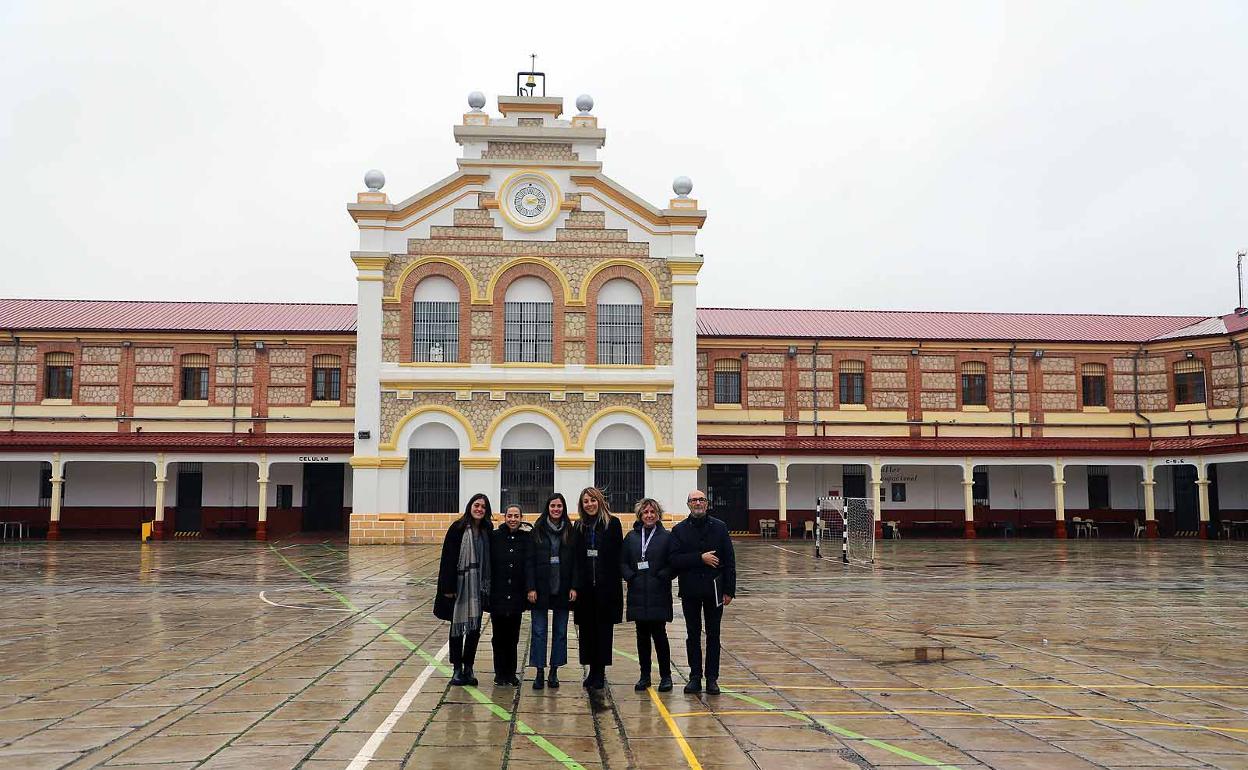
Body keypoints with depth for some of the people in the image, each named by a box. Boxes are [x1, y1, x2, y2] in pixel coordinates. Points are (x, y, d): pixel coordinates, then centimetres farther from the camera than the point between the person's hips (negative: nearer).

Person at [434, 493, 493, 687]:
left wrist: (487, 586, 2)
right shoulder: (457, 528, -6)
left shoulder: (487, 531, 5)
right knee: (457, 626, 6)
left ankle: (468, 667, 18)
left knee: (475, 628, 6)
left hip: (478, 587, 3)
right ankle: (457, 668, 16)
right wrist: (448, 587, -13)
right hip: (459, 584, -3)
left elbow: (489, 560, 8)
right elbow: (448, 558, -9)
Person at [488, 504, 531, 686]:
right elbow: (487, 564, 0)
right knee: (499, 637, 7)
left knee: (513, 637, 8)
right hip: (498, 595, 0)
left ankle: (511, 674, 19)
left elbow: (531, 565, 0)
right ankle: (500, 674, 17)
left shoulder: (527, 538, 0)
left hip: (516, 595, 0)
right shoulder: (495, 537, -1)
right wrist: (487, 588, -6)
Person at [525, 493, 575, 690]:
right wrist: (531, 587, -8)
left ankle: (554, 672, 17)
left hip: (562, 589, 2)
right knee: (538, 631, 0)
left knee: (560, 631, 7)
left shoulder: (570, 531, 3)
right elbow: (530, 560, -2)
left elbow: (575, 561, 2)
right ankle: (540, 673, 6)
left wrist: (573, 587, -5)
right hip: (541, 589, -1)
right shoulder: (538, 530, -1)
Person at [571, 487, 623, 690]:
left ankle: (600, 672, 9)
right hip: (585, 587, 3)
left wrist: (614, 582, -11)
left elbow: (618, 556, -4)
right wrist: (575, 585, -1)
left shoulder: (612, 523, 0)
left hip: (606, 587, -3)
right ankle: (593, 671, 15)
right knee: (587, 629, 6)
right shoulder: (579, 527, 10)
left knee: (603, 629, 2)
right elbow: (575, 558, 7)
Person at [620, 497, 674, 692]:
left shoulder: (666, 537, -1)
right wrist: (631, 576, -6)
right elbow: (622, 562, 9)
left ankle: (665, 676, 11)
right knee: (642, 636, 9)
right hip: (638, 596, 3)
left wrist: (661, 577, -14)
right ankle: (645, 676, 19)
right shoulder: (631, 537, 9)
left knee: (659, 634, -2)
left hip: (659, 596, -3)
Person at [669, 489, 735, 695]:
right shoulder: (679, 530, 2)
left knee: (713, 635, 6)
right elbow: (674, 559, -9)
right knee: (693, 635, 7)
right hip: (690, 591, 0)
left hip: (714, 589, 0)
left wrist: (729, 590, -4)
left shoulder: (719, 527, 2)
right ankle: (695, 677, 15)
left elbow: (729, 560, 1)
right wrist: (701, 558, -17)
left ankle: (712, 678, 13)